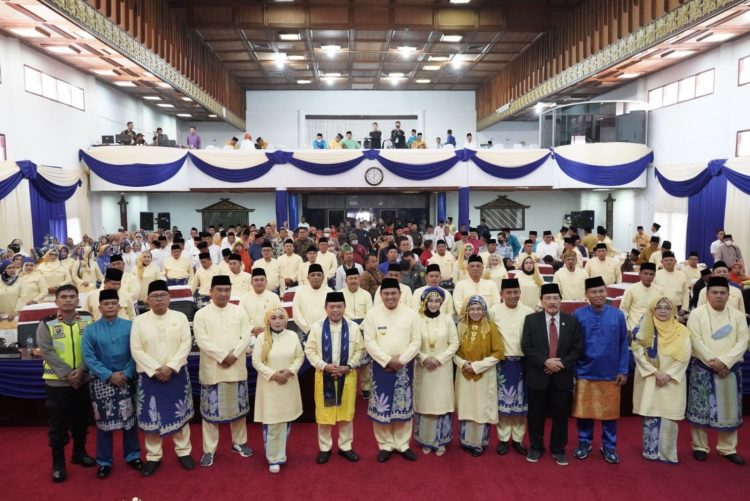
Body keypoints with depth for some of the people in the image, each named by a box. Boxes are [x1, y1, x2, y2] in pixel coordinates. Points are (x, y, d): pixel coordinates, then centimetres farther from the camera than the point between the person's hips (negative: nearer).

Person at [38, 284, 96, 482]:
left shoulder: (87, 320, 1)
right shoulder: (47, 324, -4)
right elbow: (47, 352, -10)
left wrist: (81, 370, -14)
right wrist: (67, 373, -17)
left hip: (83, 380, 2)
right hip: (57, 382, -2)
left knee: (81, 420, 14)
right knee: (58, 423, 4)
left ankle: (79, 453, 32)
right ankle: (58, 463, 18)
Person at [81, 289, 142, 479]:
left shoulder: (129, 326, -5)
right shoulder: (91, 330, -4)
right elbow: (88, 357, -7)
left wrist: (127, 374, -15)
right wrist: (109, 375, -14)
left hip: (126, 380, 0)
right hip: (101, 382, 0)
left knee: (129, 419, 9)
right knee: (104, 422, 8)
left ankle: (132, 456, 25)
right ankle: (104, 462, 22)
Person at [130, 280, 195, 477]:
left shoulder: (180, 317, 0)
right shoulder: (139, 321, -1)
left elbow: (186, 344, -5)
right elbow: (136, 350, -5)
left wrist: (170, 367, -15)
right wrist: (155, 370, -13)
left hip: (176, 374, 0)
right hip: (149, 376, 0)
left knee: (180, 414, 9)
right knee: (151, 416, 6)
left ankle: (183, 451, 24)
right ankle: (153, 456, 21)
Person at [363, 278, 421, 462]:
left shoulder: (410, 314, -1)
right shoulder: (372, 314, -5)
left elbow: (416, 341, -2)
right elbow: (369, 342, -8)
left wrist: (401, 360, -13)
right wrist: (388, 360, -15)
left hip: (404, 366, 1)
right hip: (381, 366, -1)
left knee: (403, 406, 9)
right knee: (381, 406, 4)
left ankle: (402, 444, 24)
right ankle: (385, 445, 20)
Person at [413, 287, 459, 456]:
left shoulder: (447, 319, -2)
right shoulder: (417, 319, -6)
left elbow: (454, 343, -1)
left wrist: (440, 359, -11)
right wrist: (424, 358, -15)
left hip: (443, 368, 0)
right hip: (423, 368, 0)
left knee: (442, 402, 3)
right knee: (424, 402, 6)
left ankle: (440, 441, 18)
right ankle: (425, 441, 20)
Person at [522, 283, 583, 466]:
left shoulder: (571, 321, 1)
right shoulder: (531, 320, -3)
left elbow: (577, 348, -1)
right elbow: (526, 347, -8)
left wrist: (562, 363, -14)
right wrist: (545, 361, -18)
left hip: (562, 376, 1)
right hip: (537, 376, -1)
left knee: (560, 415, 11)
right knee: (536, 414, 10)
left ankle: (558, 449, 27)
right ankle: (536, 447, 26)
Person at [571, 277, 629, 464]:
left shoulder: (617, 315, -4)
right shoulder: (578, 315, -7)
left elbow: (623, 344, 1)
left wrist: (623, 370, -1)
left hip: (610, 374, 1)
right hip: (585, 373, -1)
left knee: (610, 411, 12)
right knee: (584, 411, 10)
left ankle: (609, 446, 28)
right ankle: (584, 443, 28)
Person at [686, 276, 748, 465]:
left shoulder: (738, 316, 6)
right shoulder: (696, 314, -2)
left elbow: (742, 342, -3)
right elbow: (696, 342, -9)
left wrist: (724, 361, -15)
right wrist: (712, 363, -16)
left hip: (730, 369, 3)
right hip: (703, 368, -3)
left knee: (729, 409, 8)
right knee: (701, 408, 3)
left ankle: (728, 448, 22)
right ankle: (700, 447, 14)